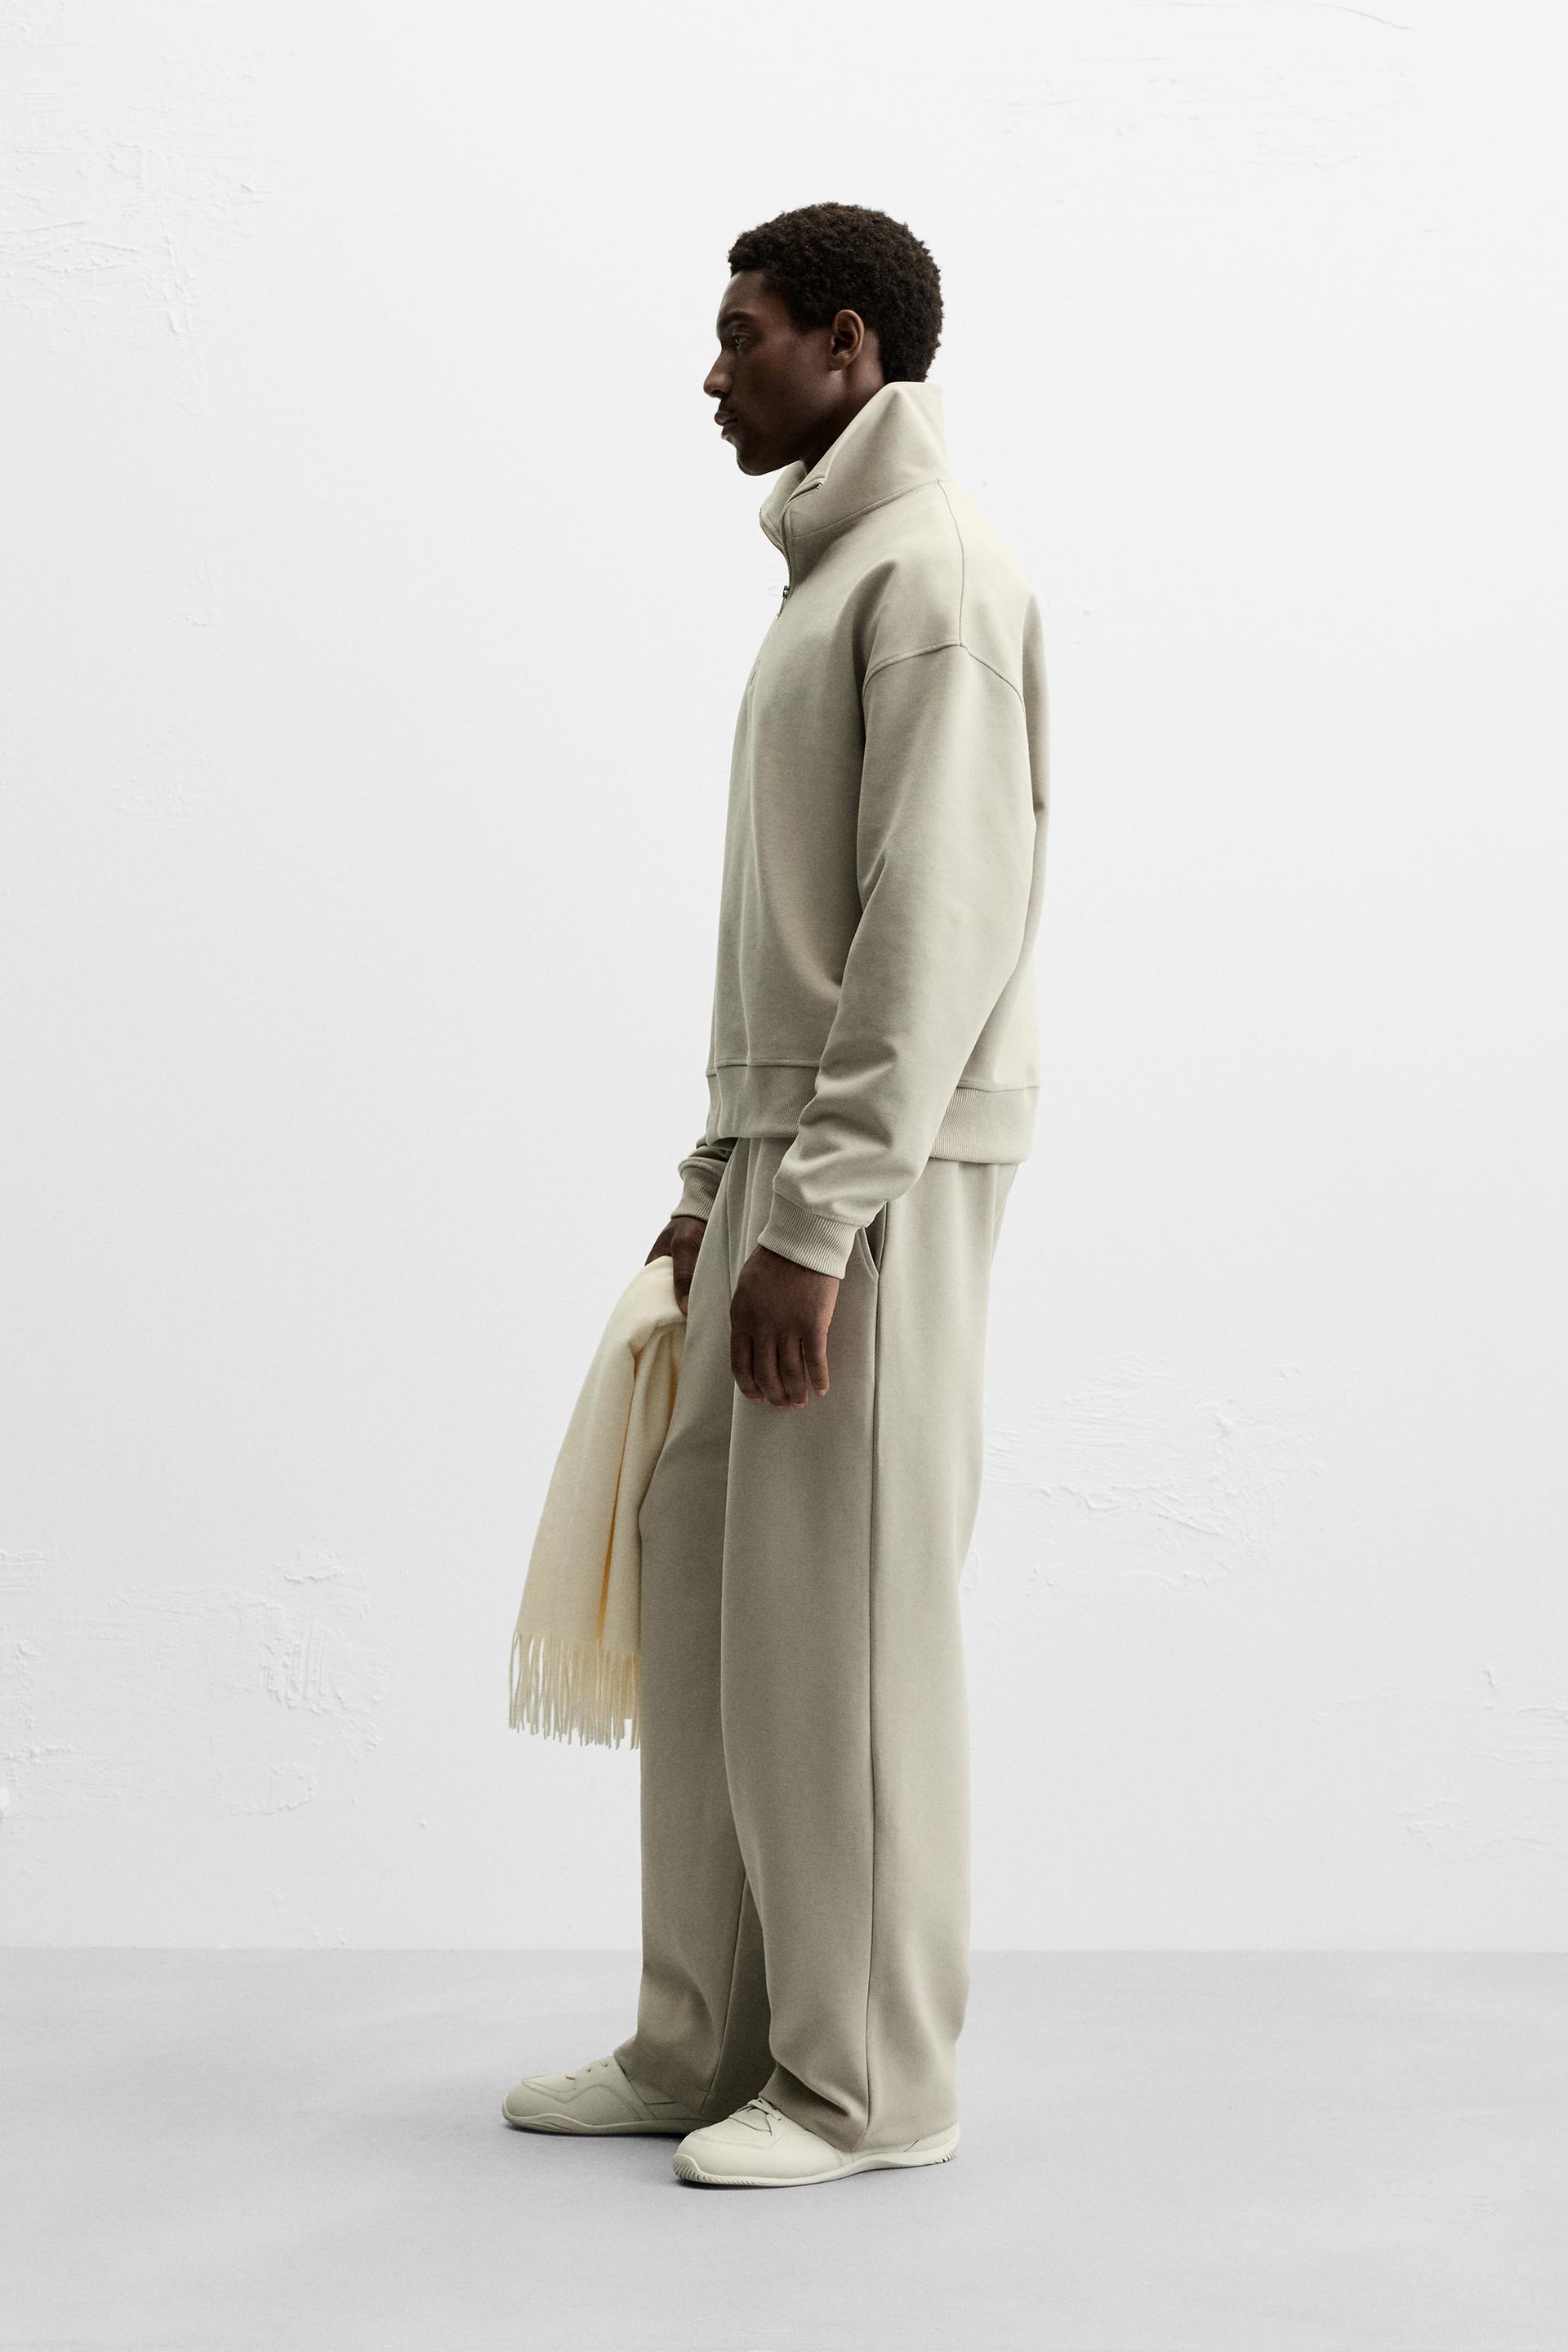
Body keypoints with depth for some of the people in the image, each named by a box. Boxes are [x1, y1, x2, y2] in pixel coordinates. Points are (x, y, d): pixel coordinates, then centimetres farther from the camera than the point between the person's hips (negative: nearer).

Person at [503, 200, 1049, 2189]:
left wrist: (812, 1223, -22)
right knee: (702, 1569, 11)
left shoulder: (933, 571, -11)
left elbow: (942, 925, -19)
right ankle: (711, 2042, 20)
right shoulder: (830, 570, 20)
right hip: (789, 1151, 10)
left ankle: (870, 2080, 7)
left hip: (882, 1168, -10)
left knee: (840, 1608, -5)